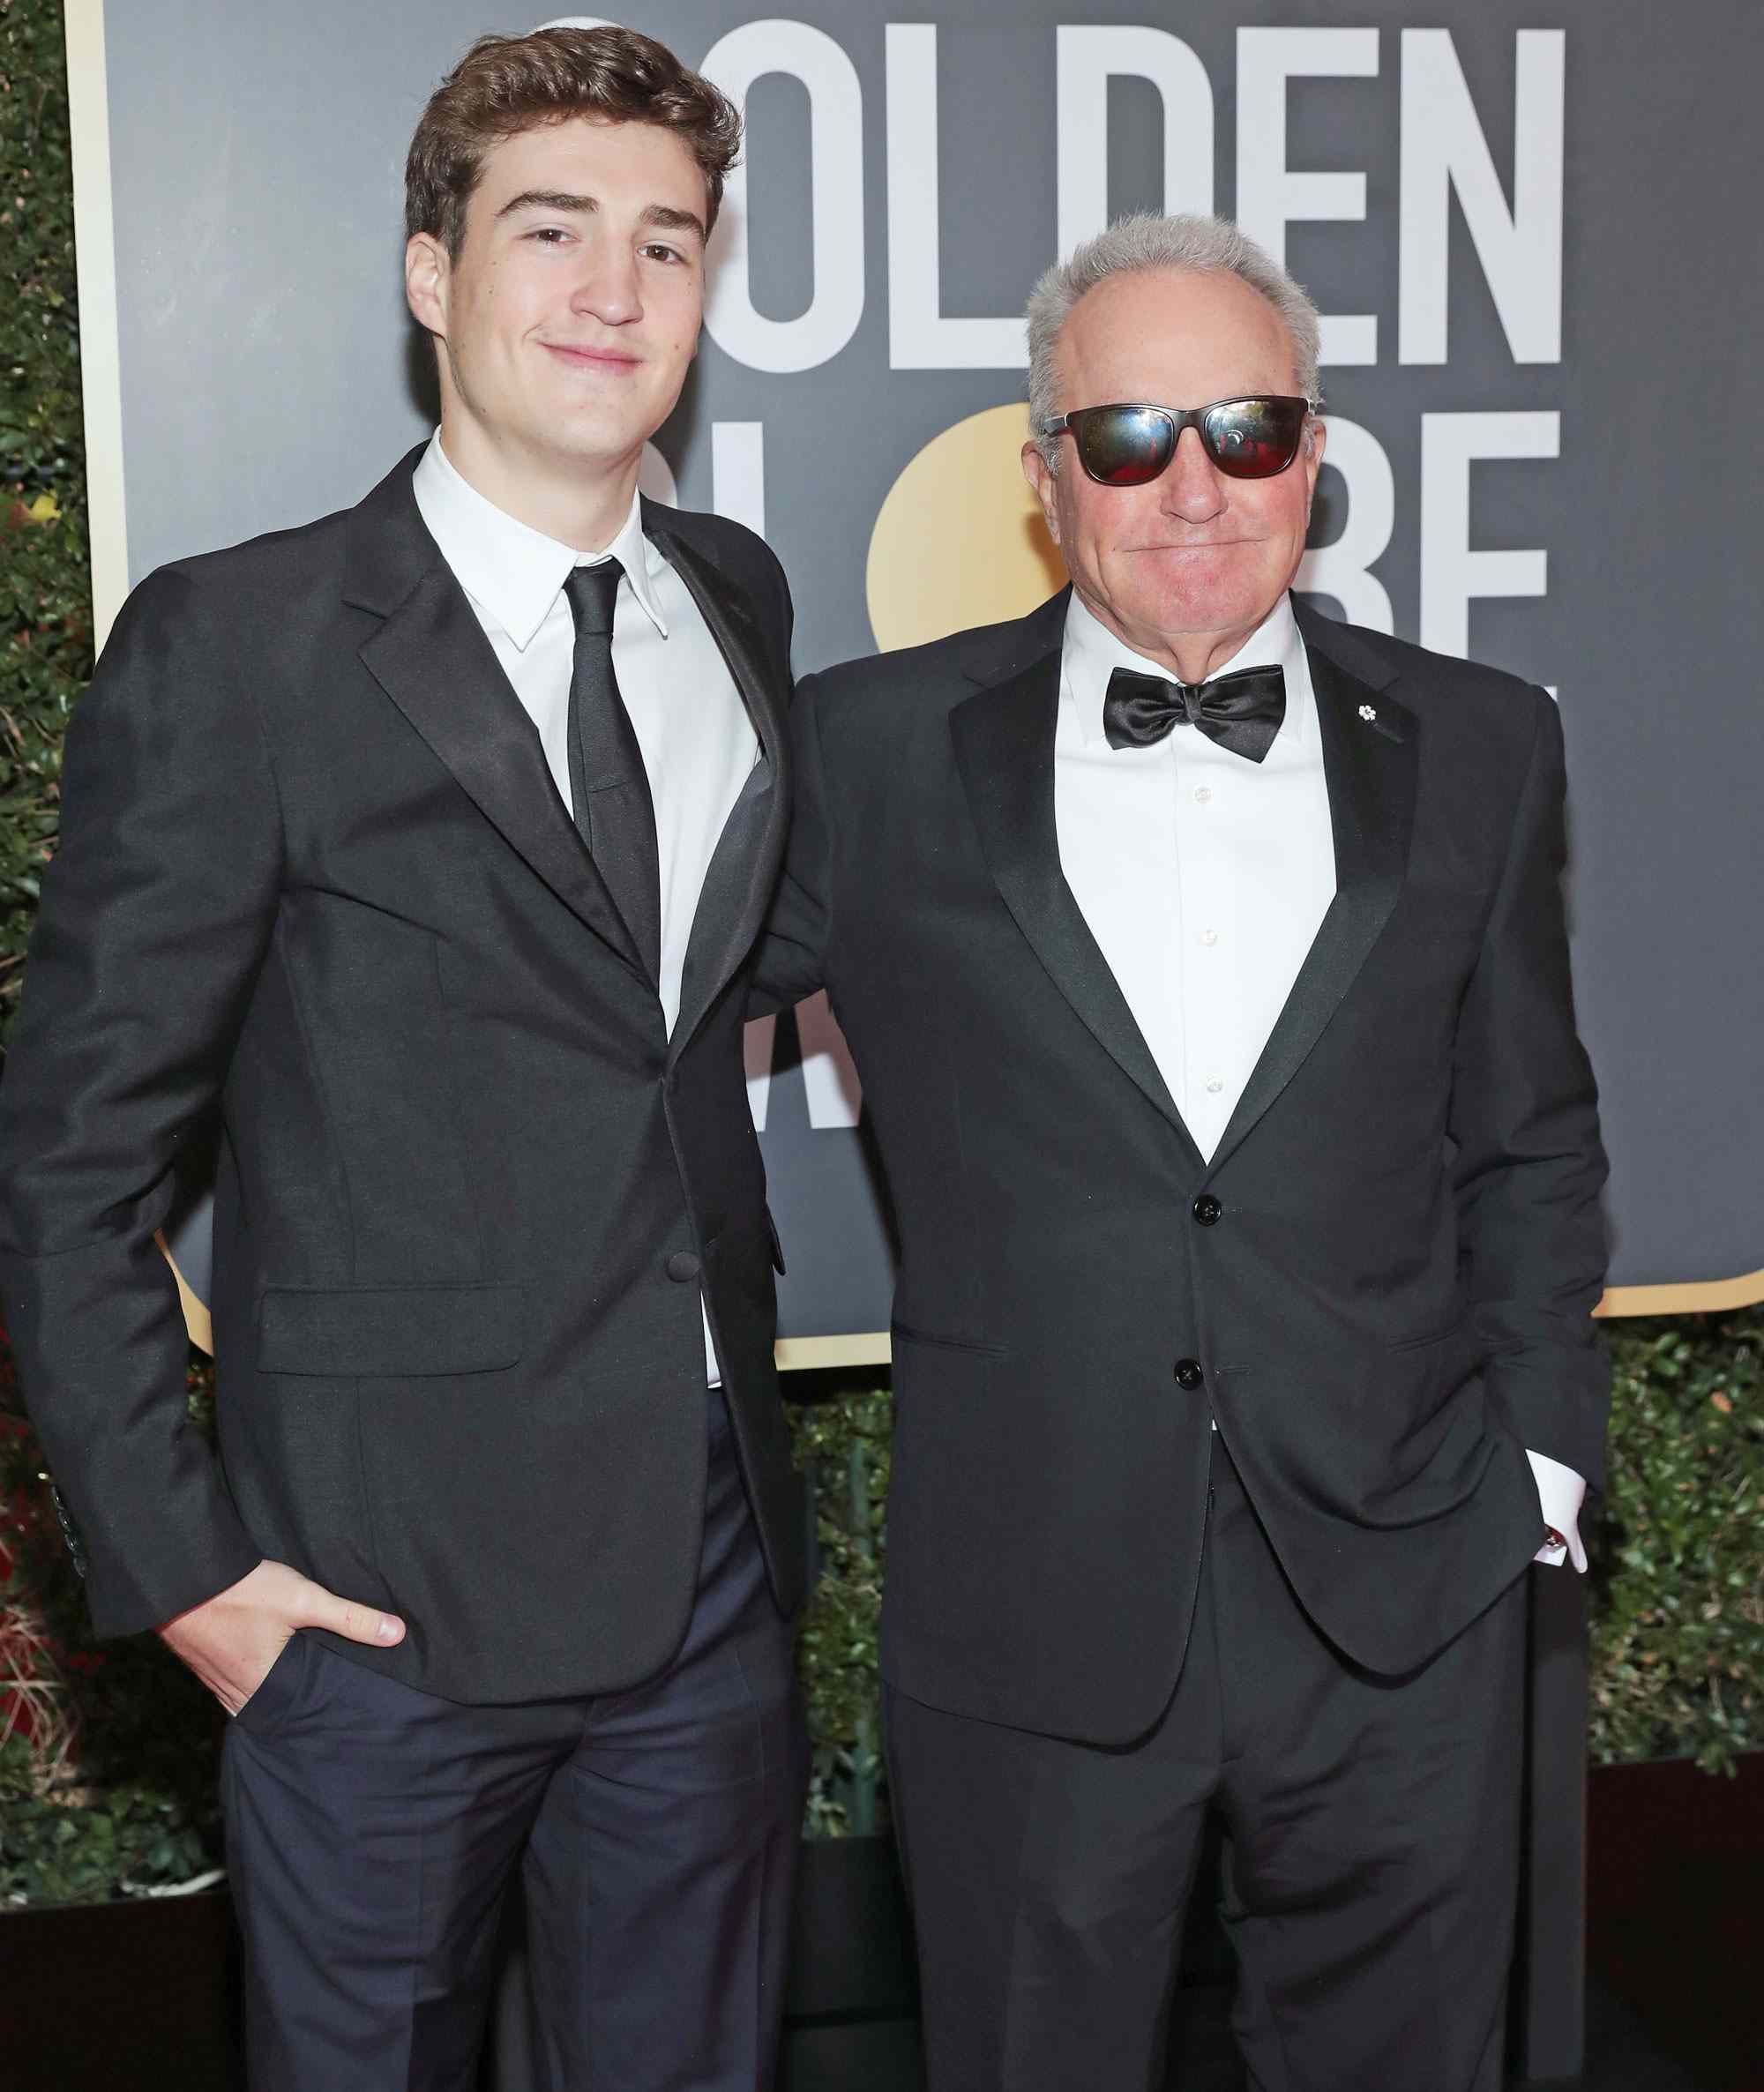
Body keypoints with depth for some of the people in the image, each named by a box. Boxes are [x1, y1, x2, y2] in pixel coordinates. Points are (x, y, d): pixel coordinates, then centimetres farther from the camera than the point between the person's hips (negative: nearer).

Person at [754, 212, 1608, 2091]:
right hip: (1029, 1624, -1)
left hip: (1403, 1605, 2)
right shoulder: (876, 754, -2)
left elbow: (1528, 1143, 10)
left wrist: (1539, 1448, 7)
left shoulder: (1475, 751, 4)